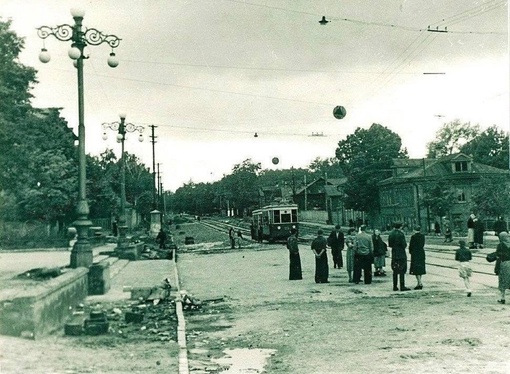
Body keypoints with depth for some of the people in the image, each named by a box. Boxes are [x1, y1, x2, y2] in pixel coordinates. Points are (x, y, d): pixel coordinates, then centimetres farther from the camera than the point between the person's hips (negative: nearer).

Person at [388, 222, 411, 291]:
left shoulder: (391, 234, 5)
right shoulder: (401, 234, -14)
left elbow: (389, 244, 9)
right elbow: (404, 245, -16)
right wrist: (405, 244, 5)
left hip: (394, 255, 6)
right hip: (401, 255, -6)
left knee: (395, 271, 12)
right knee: (402, 271, -2)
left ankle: (395, 286, 13)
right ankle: (402, 286, -4)